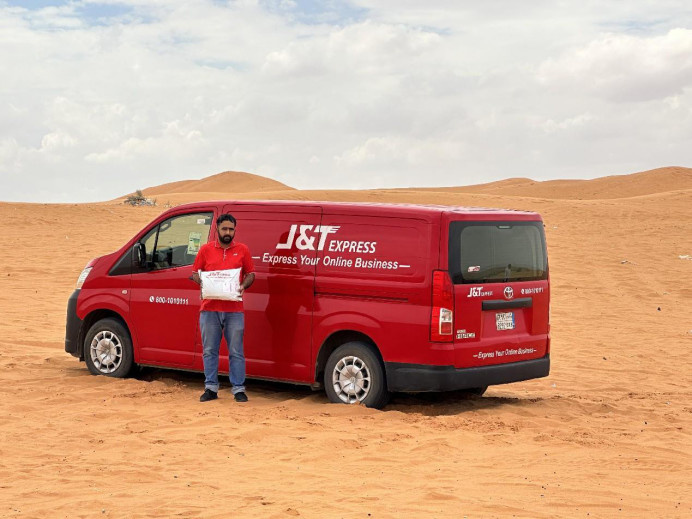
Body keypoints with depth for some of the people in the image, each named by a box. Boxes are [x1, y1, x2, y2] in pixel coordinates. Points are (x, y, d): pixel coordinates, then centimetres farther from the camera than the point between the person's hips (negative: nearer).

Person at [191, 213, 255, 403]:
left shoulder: (242, 250, 7)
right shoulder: (206, 249, 7)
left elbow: (251, 273, 11)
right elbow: (195, 273, 10)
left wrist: (244, 285, -9)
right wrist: (203, 283, -11)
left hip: (234, 310, -1)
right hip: (209, 309, 1)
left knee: (236, 352, 1)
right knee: (209, 351, 6)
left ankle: (238, 389, 6)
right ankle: (211, 388, 14)